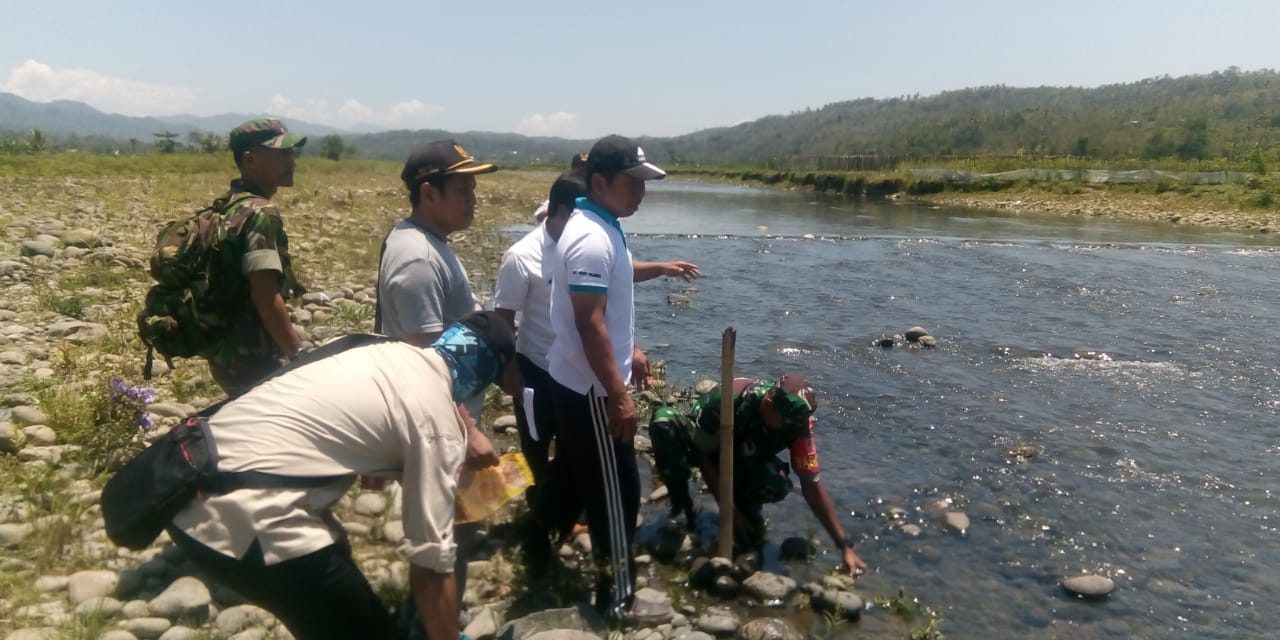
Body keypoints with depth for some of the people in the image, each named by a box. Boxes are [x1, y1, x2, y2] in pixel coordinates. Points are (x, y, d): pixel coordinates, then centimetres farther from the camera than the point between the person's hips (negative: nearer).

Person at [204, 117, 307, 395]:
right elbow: (266, 297, -25)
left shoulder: (229, 206, 11)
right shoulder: (259, 214, -18)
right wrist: (299, 354, -19)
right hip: (253, 359, -9)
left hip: (228, 352, 9)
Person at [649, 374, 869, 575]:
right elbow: (702, 455, -25)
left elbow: (812, 486, -22)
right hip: (701, 444, -2)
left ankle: (744, 502, 1)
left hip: (741, 460, 2)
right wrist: (730, 510, -26)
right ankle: (681, 505, -18)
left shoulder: (797, 421, -27)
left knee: (778, 485, -33)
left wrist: (845, 546, -24)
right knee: (663, 420, -36)